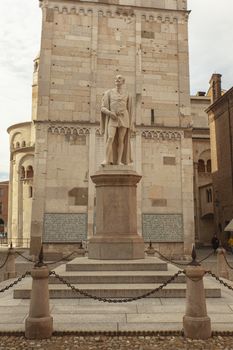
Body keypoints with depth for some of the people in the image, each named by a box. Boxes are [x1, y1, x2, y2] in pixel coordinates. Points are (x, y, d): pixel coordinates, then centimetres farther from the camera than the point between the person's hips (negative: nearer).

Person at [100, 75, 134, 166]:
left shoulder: (127, 95, 13)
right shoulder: (109, 93, 10)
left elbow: (129, 111, 12)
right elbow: (103, 108, 6)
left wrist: (130, 126, 2)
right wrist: (110, 113, -15)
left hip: (123, 118, 1)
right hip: (113, 119, -1)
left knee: (121, 140, -4)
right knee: (110, 138, -18)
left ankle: (119, 161, 0)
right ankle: (106, 160, -20)